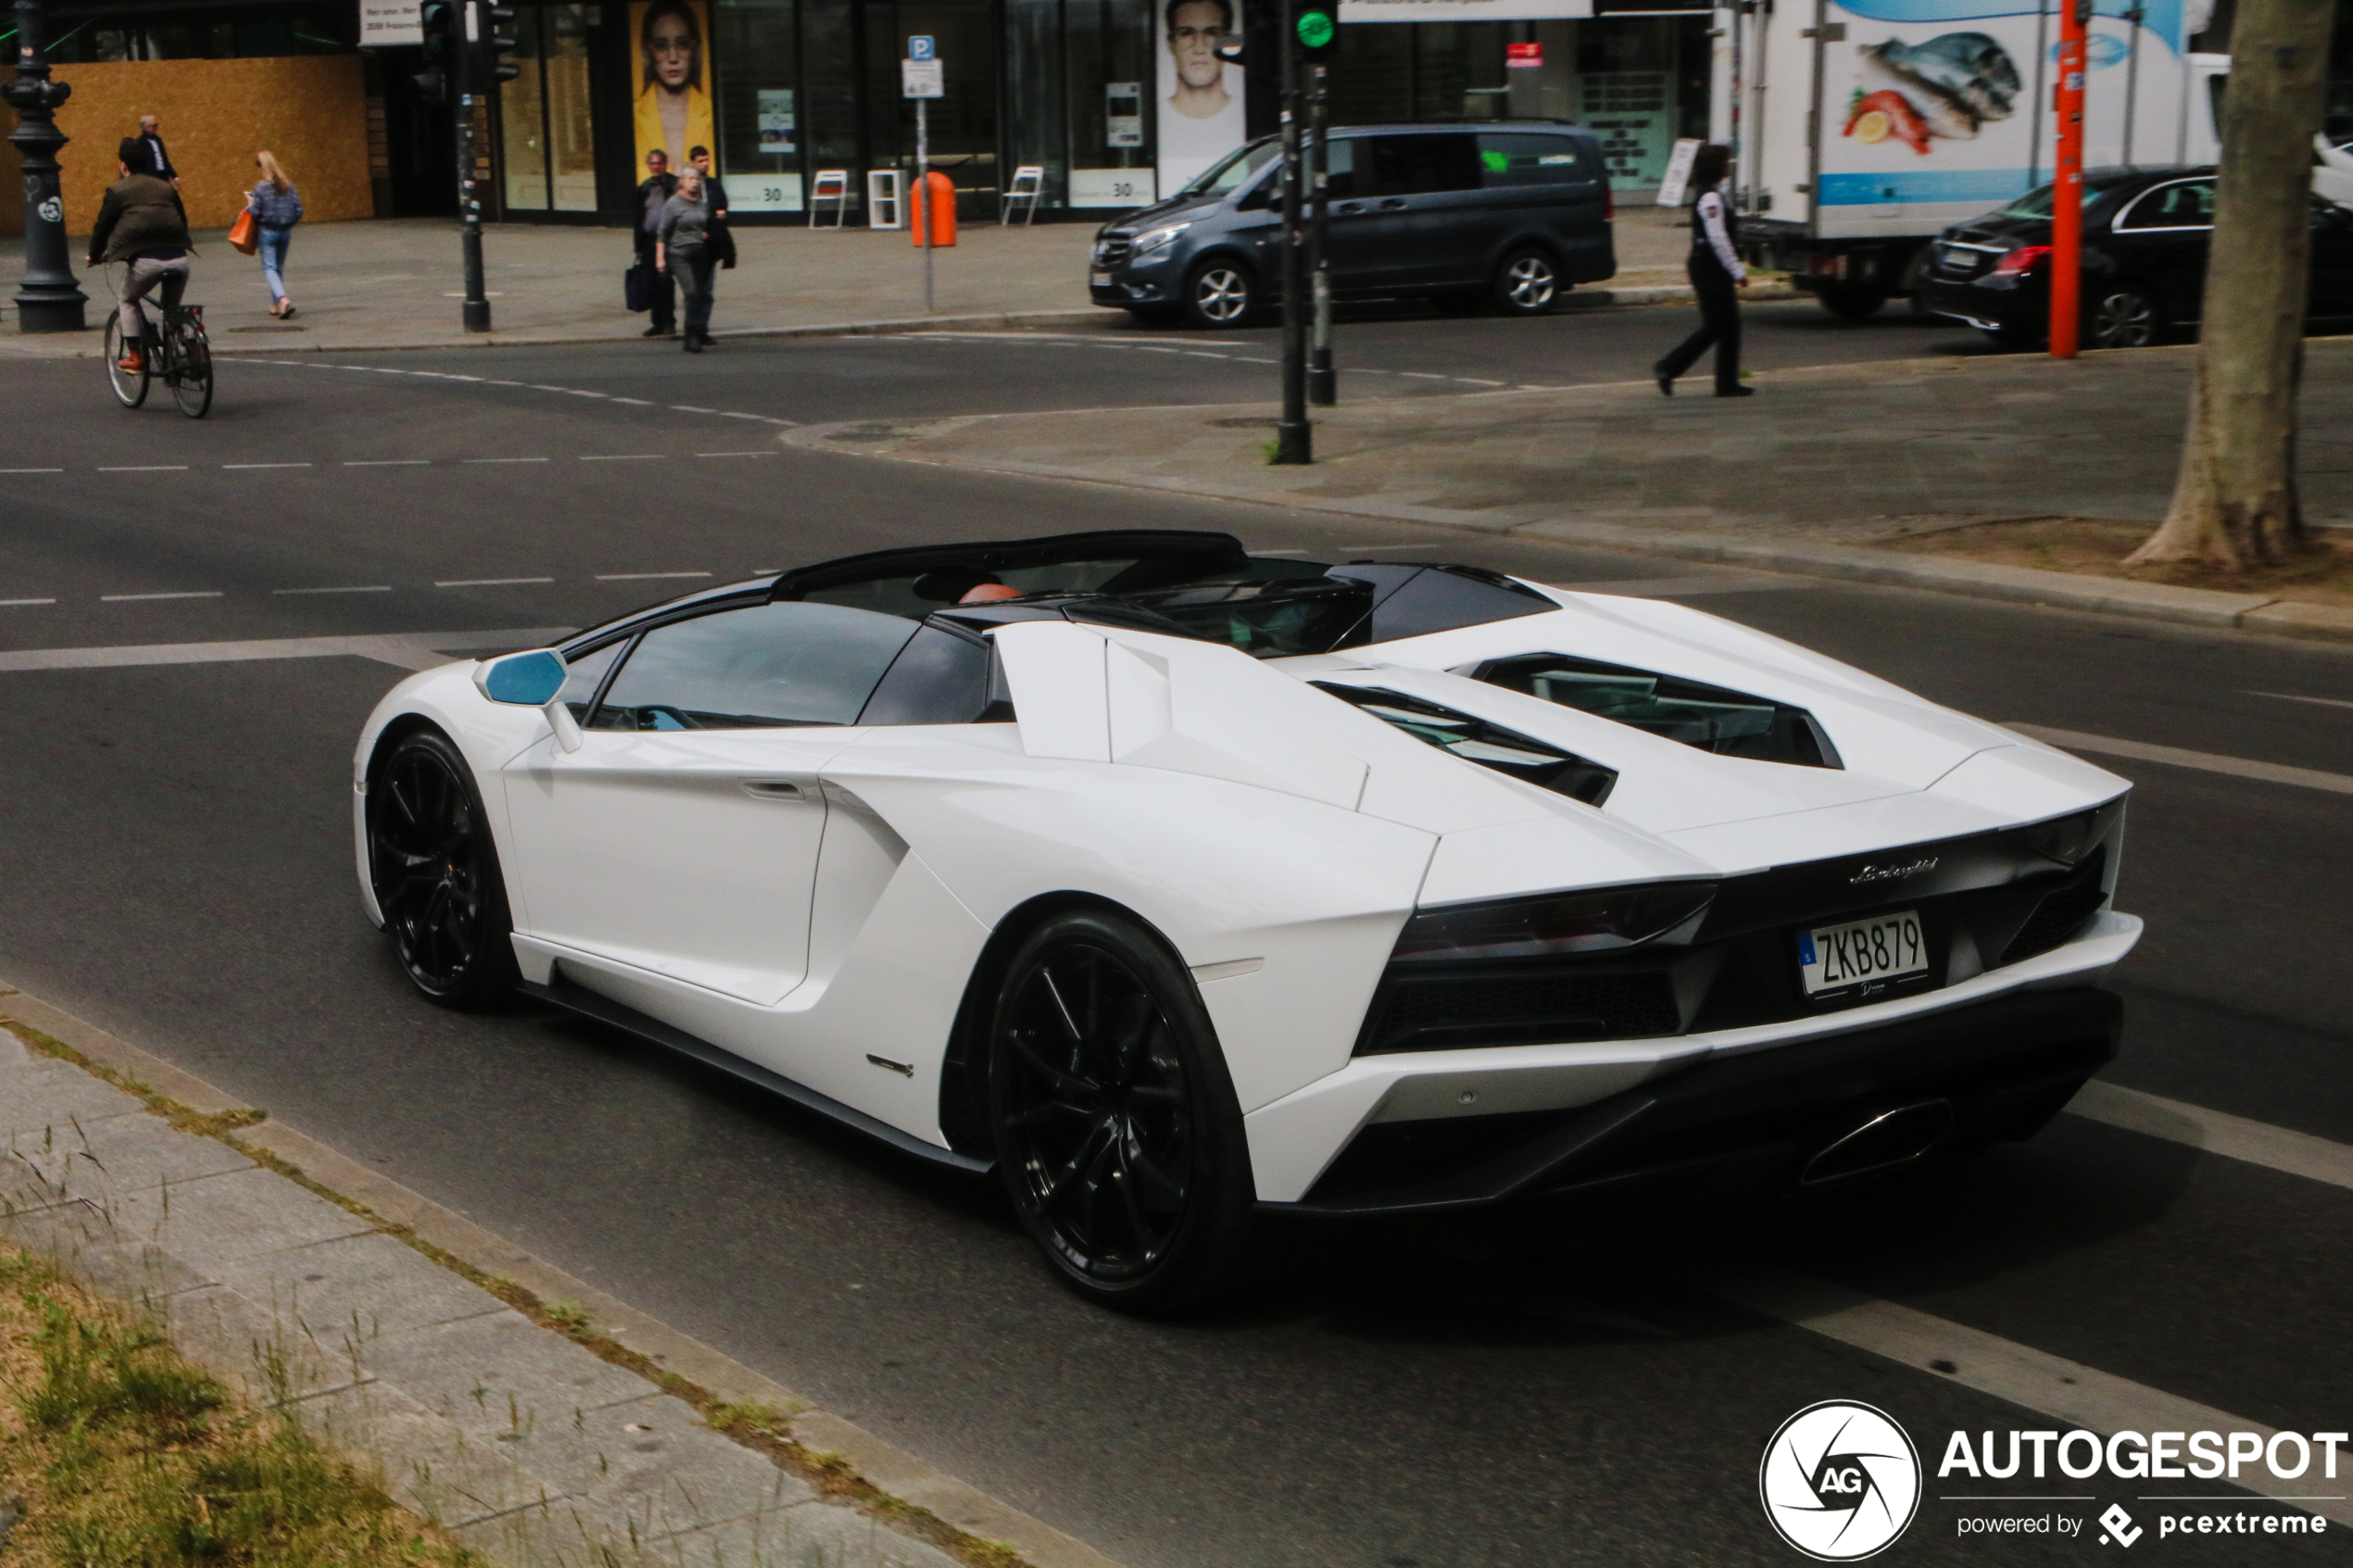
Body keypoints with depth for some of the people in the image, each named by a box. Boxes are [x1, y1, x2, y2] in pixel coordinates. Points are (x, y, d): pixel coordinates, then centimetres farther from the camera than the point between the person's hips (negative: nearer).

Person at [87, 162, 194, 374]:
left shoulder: (117, 191, 10)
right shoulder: (166, 187, 23)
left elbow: (102, 225, 13)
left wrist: (95, 256, 30)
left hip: (145, 259, -4)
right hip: (178, 258, 4)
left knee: (128, 301, 23)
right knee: (172, 308, 27)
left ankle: (134, 357, 16)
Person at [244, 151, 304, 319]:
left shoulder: (261, 188, -12)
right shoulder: (289, 186, 1)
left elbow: (256, 213, -12)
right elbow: (298, 211, 1)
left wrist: (250, 205, 9)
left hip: (268, 231, -5)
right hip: (285, 231, 5)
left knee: (270, 268, -4)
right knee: (279, 268, 16)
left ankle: (283, 299, -27)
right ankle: (275, 305, 23)